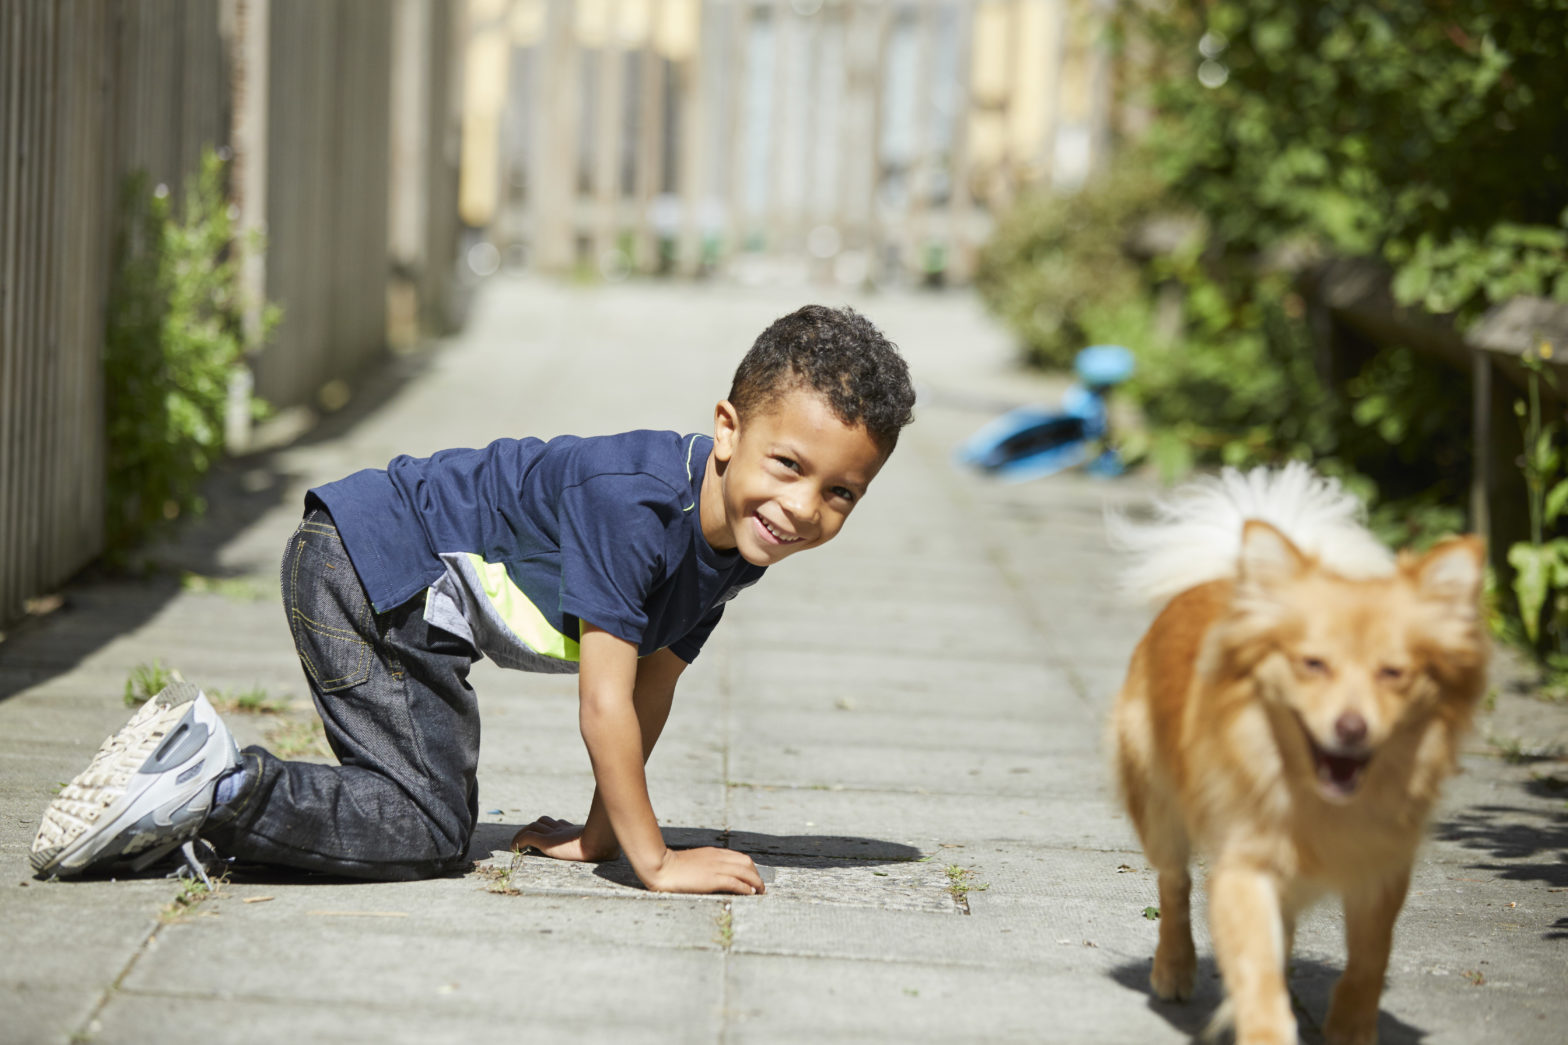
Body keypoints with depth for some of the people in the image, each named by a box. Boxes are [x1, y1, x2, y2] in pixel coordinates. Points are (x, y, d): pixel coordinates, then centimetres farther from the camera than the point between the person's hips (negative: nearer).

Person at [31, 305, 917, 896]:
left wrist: (601, 832, 11)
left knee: (430, 801, 17)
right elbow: (604, 702, -26)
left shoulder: (734, 545, -1)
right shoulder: (635, 502, -29)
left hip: (403, 595, 10)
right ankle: (211, 793, -10)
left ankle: (201, 775, 14)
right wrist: (653, 860, -19)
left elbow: (654, 683, 11)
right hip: (370, 564, -10)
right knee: (429, 830, -13)